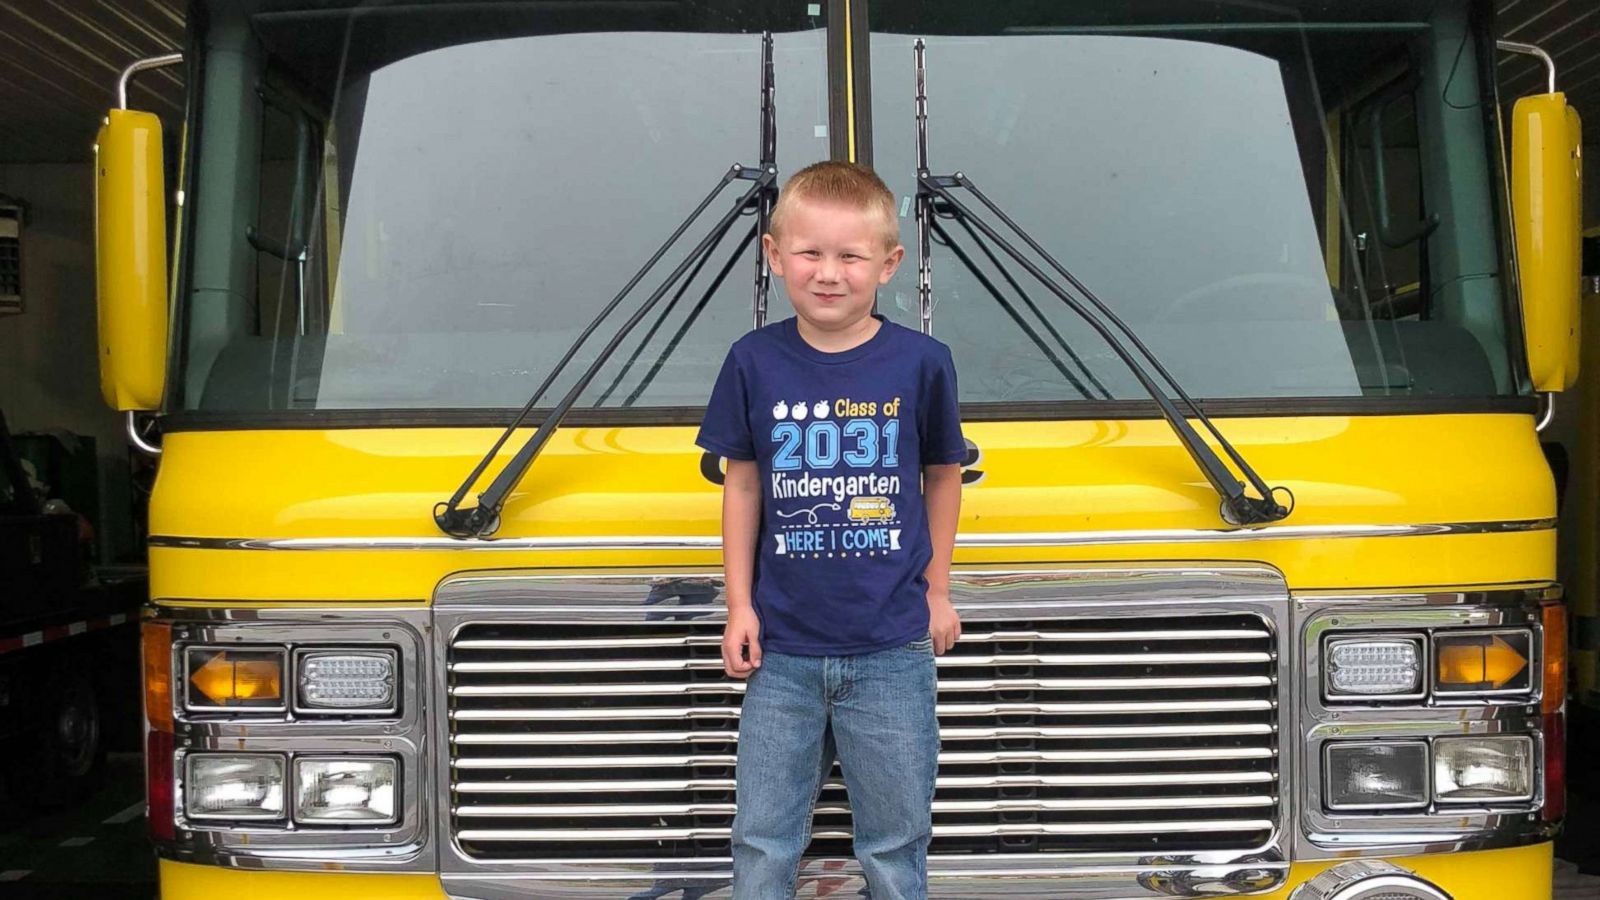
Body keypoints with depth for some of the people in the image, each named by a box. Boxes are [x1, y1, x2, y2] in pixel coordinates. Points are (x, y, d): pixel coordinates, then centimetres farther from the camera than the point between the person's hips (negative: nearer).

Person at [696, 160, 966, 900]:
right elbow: (741, 485, 5)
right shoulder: (753, 363, -3)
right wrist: (739, 605, 3)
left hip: (892, 651, -1)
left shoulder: (921, 363, -6)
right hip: (782, 651, 1)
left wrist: (936, 590, 10)